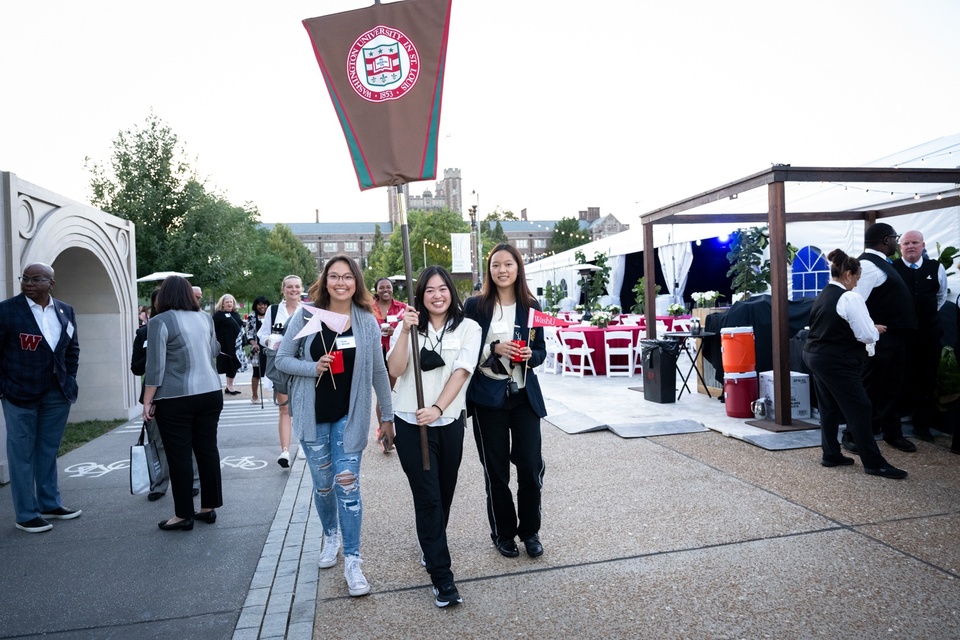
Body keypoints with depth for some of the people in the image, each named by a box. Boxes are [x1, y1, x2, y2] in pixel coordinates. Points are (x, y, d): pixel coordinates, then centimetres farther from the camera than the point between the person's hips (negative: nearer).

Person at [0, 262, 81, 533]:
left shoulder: (66, 311, 5)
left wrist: (70, 379, 8)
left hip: (57, 393, 4)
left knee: (48, 451, 15)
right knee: (23, 454, 5)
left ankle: (50, 504, 27)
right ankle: (26, 515, 14)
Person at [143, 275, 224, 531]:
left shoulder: (160, 322, -7)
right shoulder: (205, 318, 10)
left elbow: (155, 367, -10)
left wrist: (147, 401, -4)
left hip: (175, 399, -5)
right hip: (211, 393, 6)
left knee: (179, 455, 3)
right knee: (208, 449, 11)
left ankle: (184, 515, 10)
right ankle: (209, 507, 19)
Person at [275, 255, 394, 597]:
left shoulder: (367, 321, -4)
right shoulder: (306, 316, -6)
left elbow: (378, 371, 2)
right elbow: (282, 359, -1)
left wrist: (388, 414, 4)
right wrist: (314, 367, -20)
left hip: (350, 416, -1)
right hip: (313, 415, 1)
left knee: (347, 485, -4)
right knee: (322, 484, 14)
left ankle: (352, 560, 8)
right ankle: (330, 536, 41)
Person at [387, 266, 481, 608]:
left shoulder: (468, 328, -1)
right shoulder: (410, 327, 2)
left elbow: (461, 372, -12)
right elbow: (395, 369, -11)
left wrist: (437, 408, -24)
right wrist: (405, 330, -22)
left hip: (449, 422, 1)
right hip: (411, 424, -1)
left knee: (444, 493, 15)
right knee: (428, 497, -2)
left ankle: (431, 547, 42)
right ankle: (442, 578, 4)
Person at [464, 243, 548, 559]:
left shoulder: (530, 305, 4)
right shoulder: (475, 305, -3)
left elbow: (541, 351, 9)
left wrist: (530, 355, -13)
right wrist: (494, 349, -19)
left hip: (525, 396, 2)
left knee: (531, 467, 3)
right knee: (496, 470, 9)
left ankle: (530, 531, 25)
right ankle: (503, 533, 28)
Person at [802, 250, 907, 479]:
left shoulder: (822, 296, 11)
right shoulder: (850, 297, -15)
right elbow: (866, 335, -17)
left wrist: (869, 328, 18)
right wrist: (876, 330, 4)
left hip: (815, 356, 9)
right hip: (837, 363, -9)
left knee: (828, 407, 14)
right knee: (858, 409, -2)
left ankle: (831, 455, 22)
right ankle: (874, 463, 5)